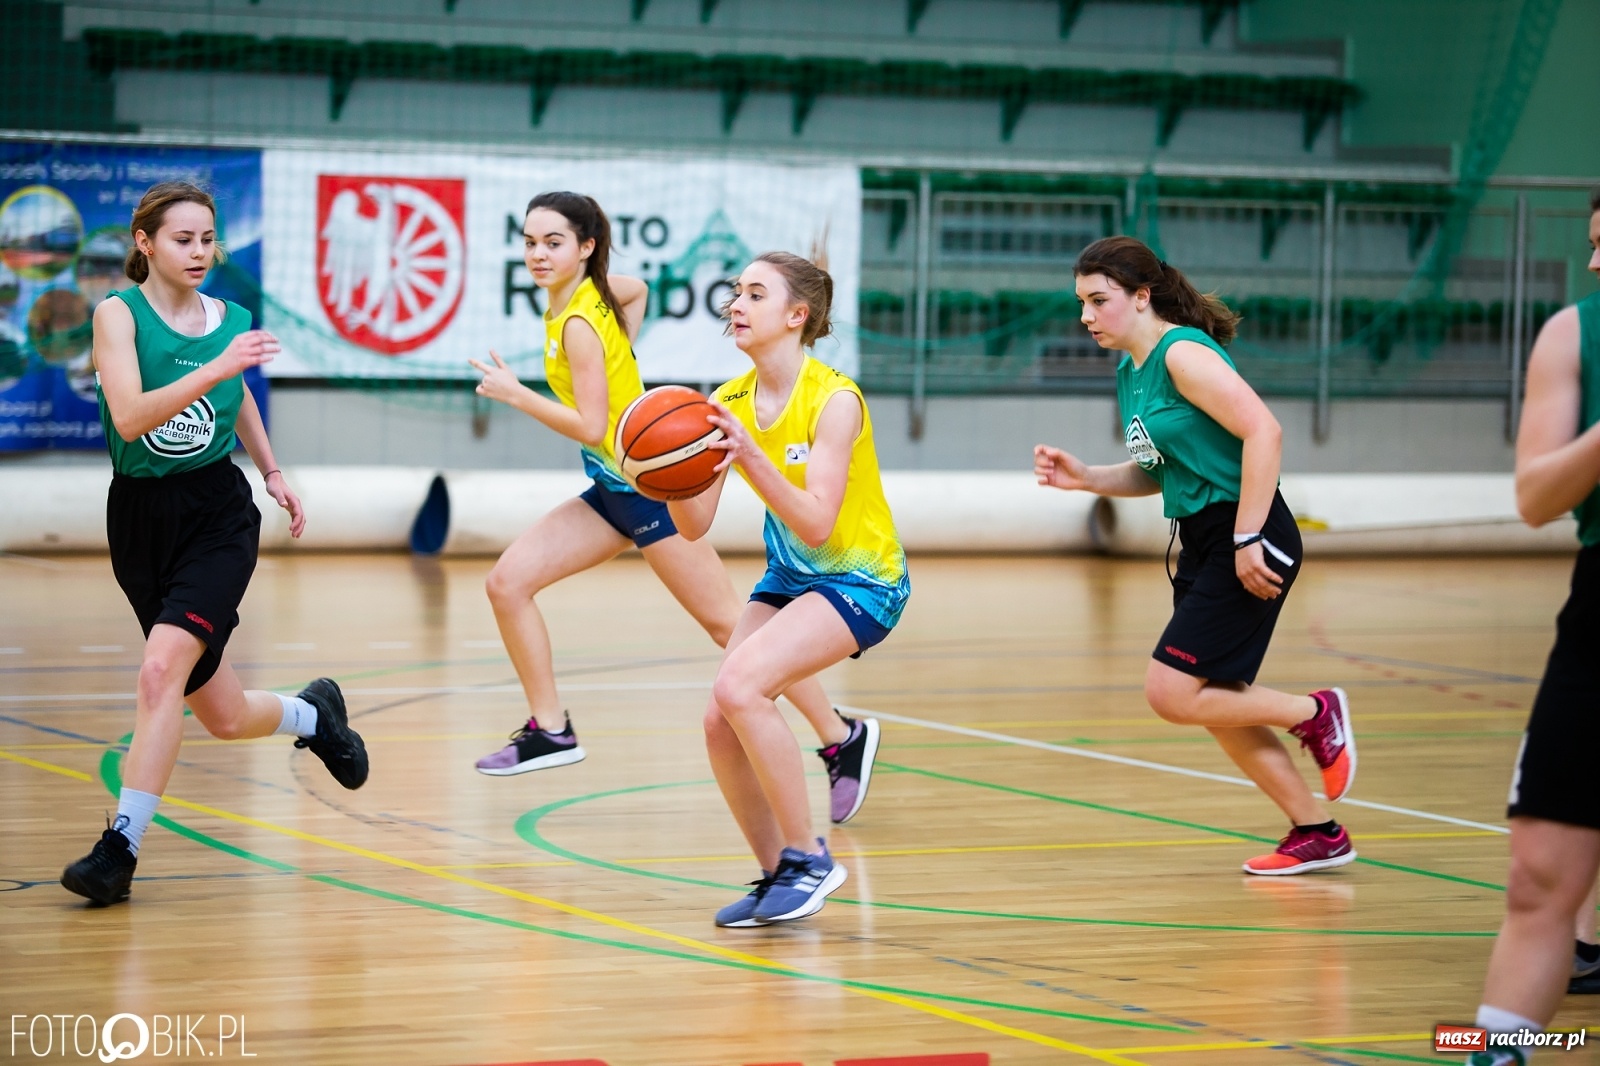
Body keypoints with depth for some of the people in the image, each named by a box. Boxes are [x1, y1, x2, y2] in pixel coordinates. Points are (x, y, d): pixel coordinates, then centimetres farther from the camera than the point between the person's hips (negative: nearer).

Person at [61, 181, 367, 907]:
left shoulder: (229, 320, 3)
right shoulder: (118, 314, -8)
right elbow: (129, 416, -24)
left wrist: (272, 471, 24)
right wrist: (216, 368, -31)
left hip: (218, 517, 0)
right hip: (141, 520, 0)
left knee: (161, 669, -25)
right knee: (224, 718, 9)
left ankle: (122, 846, -22)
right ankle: (313, 715, 42)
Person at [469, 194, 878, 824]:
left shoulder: (579, 322, -20)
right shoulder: (592, 291, 5)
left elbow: (591, 427, -24)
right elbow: (638, 289, 27)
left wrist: (515, 395, -19)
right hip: (613, 489, 9)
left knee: (727, 624, -4)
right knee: (508, 583, 1)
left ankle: (842, 738, 5)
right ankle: (550, 730, 6)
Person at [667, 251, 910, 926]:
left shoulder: (834, 400, -21)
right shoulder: (729, 404, -3)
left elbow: (816, 523, -29)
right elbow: (694, 525, -7)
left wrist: (751, 457, -39)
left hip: (861, 579, -7)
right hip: (788, 576, 7)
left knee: (739, 686, -26)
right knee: (721, 720, -6)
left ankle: (808, 858, -12)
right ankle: (779, 876, 13)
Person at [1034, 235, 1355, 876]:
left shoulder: (1183, 354, -15)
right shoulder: (1130, 372, 13)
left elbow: (1263, 432, -23)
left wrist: (1247, 540, -25)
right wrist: (1084, 479, 7)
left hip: (1248, 542, -10)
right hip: (1202, 545, 10)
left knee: (1171, 693, -13)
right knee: (1219, 706, 11)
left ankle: (1314, 714, 5)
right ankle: (1317, 834, 21)